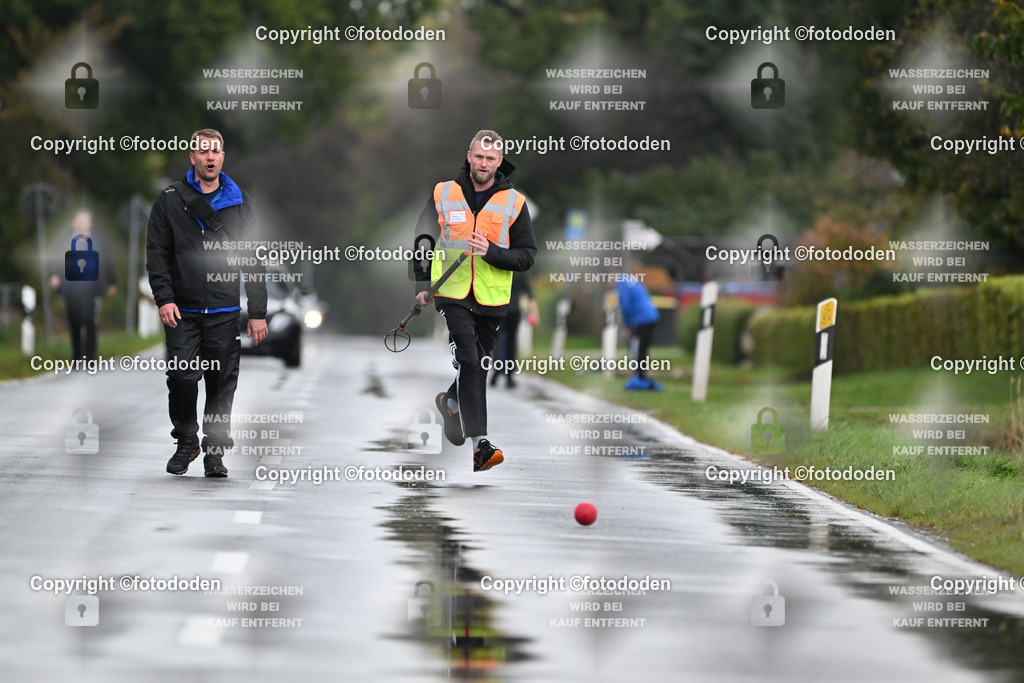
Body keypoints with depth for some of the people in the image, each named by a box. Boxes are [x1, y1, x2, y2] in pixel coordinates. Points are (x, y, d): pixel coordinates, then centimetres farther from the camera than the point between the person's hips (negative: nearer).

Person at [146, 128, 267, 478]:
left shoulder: (239, 202, 9)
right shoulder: (170, 201, 4)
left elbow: (253, 260, 9)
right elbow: (157, 253, 3)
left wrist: (258, 312, 4)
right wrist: (164, 298, -10)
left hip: (225, 313, 1)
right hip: (182, 311, -1)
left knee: (223, 382, 0)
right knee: (182, 377, -7)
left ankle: (215, 449, 12)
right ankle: (186, 442, 13)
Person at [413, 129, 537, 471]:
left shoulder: (514, 202, 1)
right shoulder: (442, 194, 2)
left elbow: (526, 255, -1)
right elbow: (422, 238, 15)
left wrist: (492, 252, -18)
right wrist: (422, 283, 9)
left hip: (492, 299, 2)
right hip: (453, 294, -2)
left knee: (478, 365, 14)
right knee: (468, 361, -17)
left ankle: (451, 401, 48)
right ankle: (480, 443, -21)